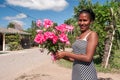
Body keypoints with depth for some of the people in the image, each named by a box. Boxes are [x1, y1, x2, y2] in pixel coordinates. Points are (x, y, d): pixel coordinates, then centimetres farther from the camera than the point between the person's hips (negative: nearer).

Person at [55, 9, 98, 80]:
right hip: (76, 74, 7)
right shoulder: (79, 36, 11)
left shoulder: (93, 34, -9)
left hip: (86, 74, -6)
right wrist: (63, 56, 2)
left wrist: (66, 53, -15)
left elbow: (88, 58, -18)